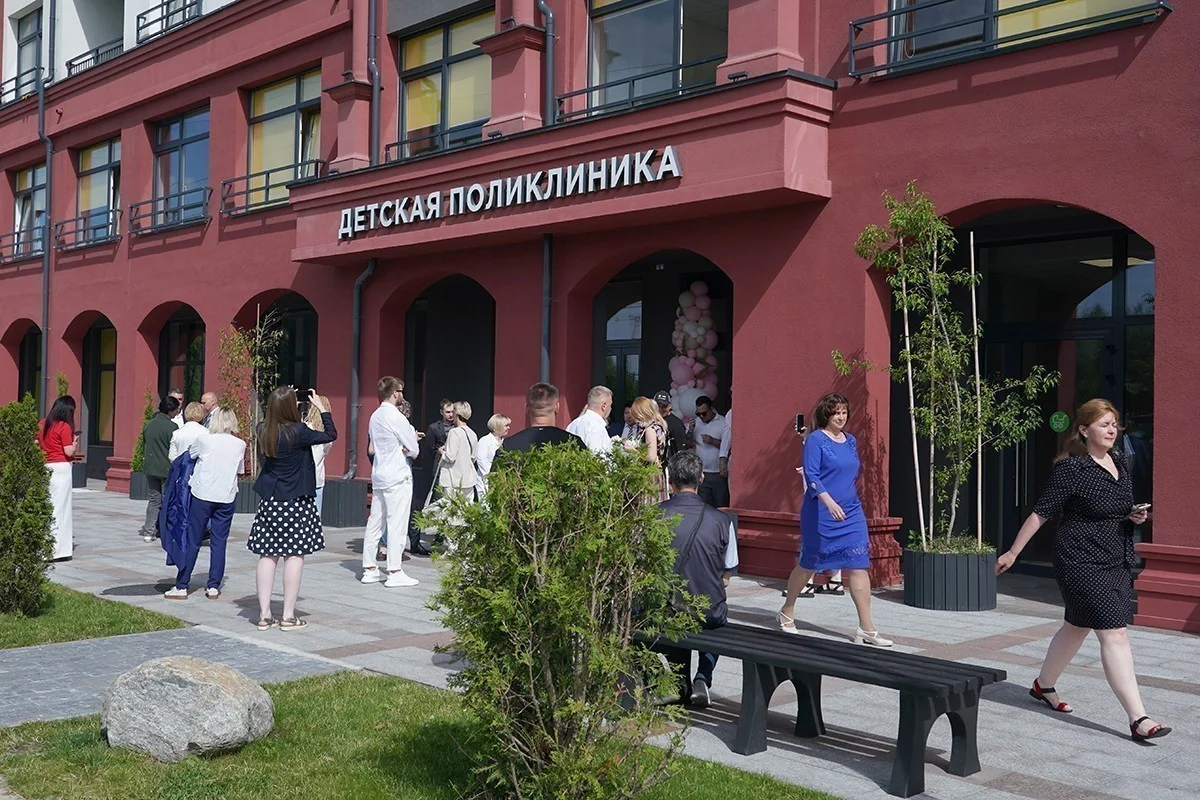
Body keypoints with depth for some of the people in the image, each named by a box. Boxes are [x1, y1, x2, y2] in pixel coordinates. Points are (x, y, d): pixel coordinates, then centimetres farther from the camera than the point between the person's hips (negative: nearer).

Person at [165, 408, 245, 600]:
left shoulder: (204, 440, -5)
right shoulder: (240, 445, 1)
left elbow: (188, 455, 12)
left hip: (202, 494, -2)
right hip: (226, 498, 2)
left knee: (192, 541, 3)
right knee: (219, 542, 8)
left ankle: (181, 586, 6)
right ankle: (214, 586, 8)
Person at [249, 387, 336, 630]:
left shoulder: (263, 431, 1)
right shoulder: (298, 432, -16)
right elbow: (331, 435, -5)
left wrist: (283, 402, 18)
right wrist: (321, 406, 3)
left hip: (269, 501, 6)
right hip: (296, 501, -5)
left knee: (268, 555, 8)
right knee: (294, 555, 2)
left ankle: (264, 615, 11)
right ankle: (288, 616, 5)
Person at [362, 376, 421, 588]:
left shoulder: (375, 417, 11)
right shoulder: (396, 418, -14)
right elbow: (414, 449, -11)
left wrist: (401, 448, 4)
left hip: (379, 476, 8)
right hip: (397, 477, -8)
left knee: (375, 523, 10)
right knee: (397, 525, -5)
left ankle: (369, 569, 15)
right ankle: (395, 573, -4)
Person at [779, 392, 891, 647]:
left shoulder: (851, 441, 12)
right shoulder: (815, 440, -8)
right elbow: (811, 475, -17)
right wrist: (829, 502, -29)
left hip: (851, 513, 6)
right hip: (820, 513, -6)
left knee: (859, 566, -4)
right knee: (808, 564, 8)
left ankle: (866, 629, -3)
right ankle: (787, 613, 30)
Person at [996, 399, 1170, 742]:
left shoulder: (1121, 463, 9)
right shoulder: (1070, 468, -13)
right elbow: (1041, 514, -11)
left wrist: (1136, 516, 0)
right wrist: (1012, 553, -9)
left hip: (1118, 562, 8)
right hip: (1082, 562, -8)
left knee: (1077, 627, 18)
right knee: (1114, 634, -12)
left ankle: (1044, 685, 38)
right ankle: (1138, 718, -11)